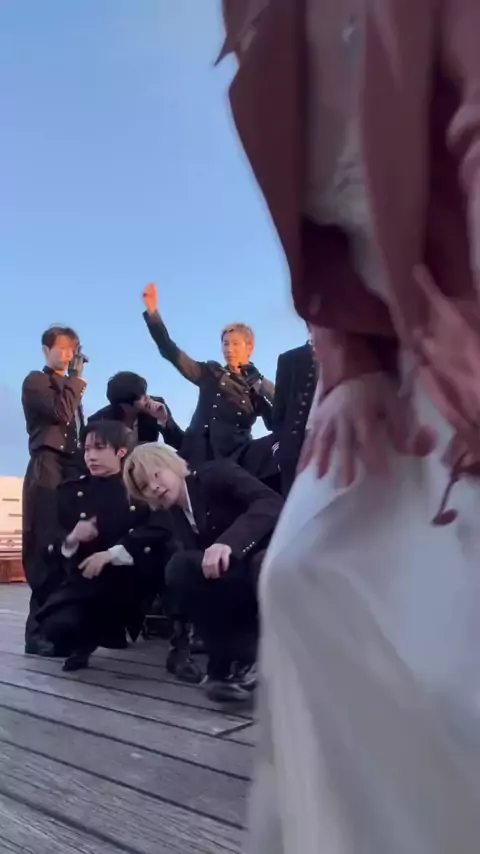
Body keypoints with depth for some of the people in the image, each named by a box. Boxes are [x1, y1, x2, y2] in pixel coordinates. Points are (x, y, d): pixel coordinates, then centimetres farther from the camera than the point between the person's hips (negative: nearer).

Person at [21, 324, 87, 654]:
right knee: (49, 551, -13)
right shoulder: (36, 381, 4)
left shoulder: (70, 387, 26)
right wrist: (77, 378, -2)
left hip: (73, 470, 7)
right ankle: (40, 632, -10)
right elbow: (61, 413, -13)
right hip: (49, 471, -7)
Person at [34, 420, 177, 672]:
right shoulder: (71, 491, 8)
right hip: (87, 581, 2)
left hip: (133, 580, -2)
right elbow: (53, 549, 4)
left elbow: (160, 529, -16)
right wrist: (71, 540, -20)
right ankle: (89, 636, 12)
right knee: (56, 629, -27)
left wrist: (111, 554, -25)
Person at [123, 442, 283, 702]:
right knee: (181, 565, -19)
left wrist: (229, 542, -34)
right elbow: (200, 566, 3)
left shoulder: (217, 473, -6)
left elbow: (272, 503, -22)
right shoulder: (175, 515, 12)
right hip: (235, 585, 5)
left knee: (266, 565, -39)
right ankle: (236, 661, -13)